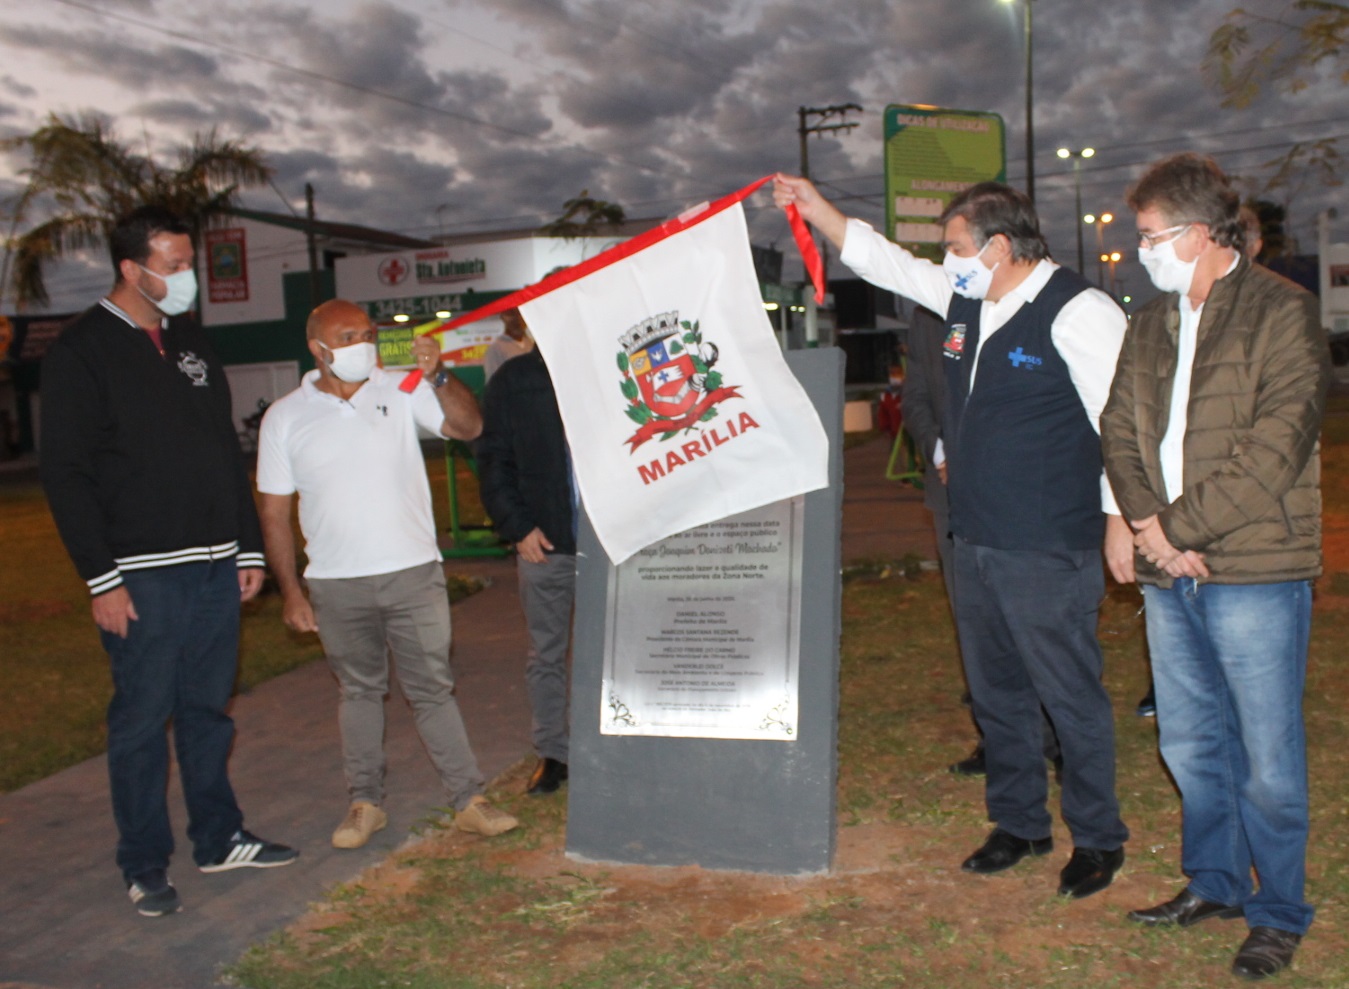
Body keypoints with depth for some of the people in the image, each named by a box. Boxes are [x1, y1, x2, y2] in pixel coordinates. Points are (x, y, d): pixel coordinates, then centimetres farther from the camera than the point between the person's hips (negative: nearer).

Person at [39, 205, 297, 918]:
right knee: (142, 719, 2)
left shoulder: (191, 340, 13)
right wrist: (100, 578, -14)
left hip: (214, 566, 6)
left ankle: (218, 839, 27)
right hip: (142, 576, -6)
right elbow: (66, 475, -9)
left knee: (208, 708, 14)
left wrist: (248, 546, 13)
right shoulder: (81, 352, -6)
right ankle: (144, 866, 16)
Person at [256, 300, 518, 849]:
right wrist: (290, 590, 0)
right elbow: (274, 512, 3)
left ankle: (468, 800, 11)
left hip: (413, 573, -1)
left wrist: (438, 375, -20)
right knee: (357, 691, 14)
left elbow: (469, 426, -5)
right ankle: (364, 802, 27)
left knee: (432, 689, 4)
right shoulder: (285, 417, 1)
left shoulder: (401, 392, 0)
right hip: (336, 584, 1)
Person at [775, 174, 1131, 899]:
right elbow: (884, 260, 20)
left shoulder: (1078, 312, -14)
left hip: (1048, 548, -8)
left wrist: (1120, 518, -13)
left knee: (1070, 696, 4)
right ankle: (1018, 823, 35)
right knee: (995, 692, 18)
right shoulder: (965, 299, 8)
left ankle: (1097, 840, 23)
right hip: (975, 540, 8)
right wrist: (814, 206, 19)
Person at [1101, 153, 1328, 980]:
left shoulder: (1282, 313, -7)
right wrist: (1147, 523, -5)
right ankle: (1214, 883, 34)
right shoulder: (1152, 324, 13)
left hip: (1255, 570, -6)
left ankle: (1280, 914, 22)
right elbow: (1120, 430, 11)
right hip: (1170, 572, 6)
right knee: (1190, 742, 16)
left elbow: (1274, 452, -15)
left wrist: (1179, 526, -13)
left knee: (1267, 756, 4)